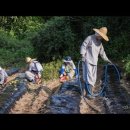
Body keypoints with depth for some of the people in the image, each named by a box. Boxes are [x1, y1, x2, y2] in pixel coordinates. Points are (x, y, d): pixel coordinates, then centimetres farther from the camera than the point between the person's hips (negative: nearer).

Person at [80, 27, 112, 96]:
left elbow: (102, 52, 24)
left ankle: (92, 88, 15)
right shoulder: (89, 38, -6)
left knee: (93, 77, 7)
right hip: (87, 60, -8)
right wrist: (83, 55, -16)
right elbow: (83, 46, -9)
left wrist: (107, 59, 23)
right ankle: (88, 89, -13)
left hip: (94, 61, 8)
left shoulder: (99, 42, 16)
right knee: (89, 75, -13)